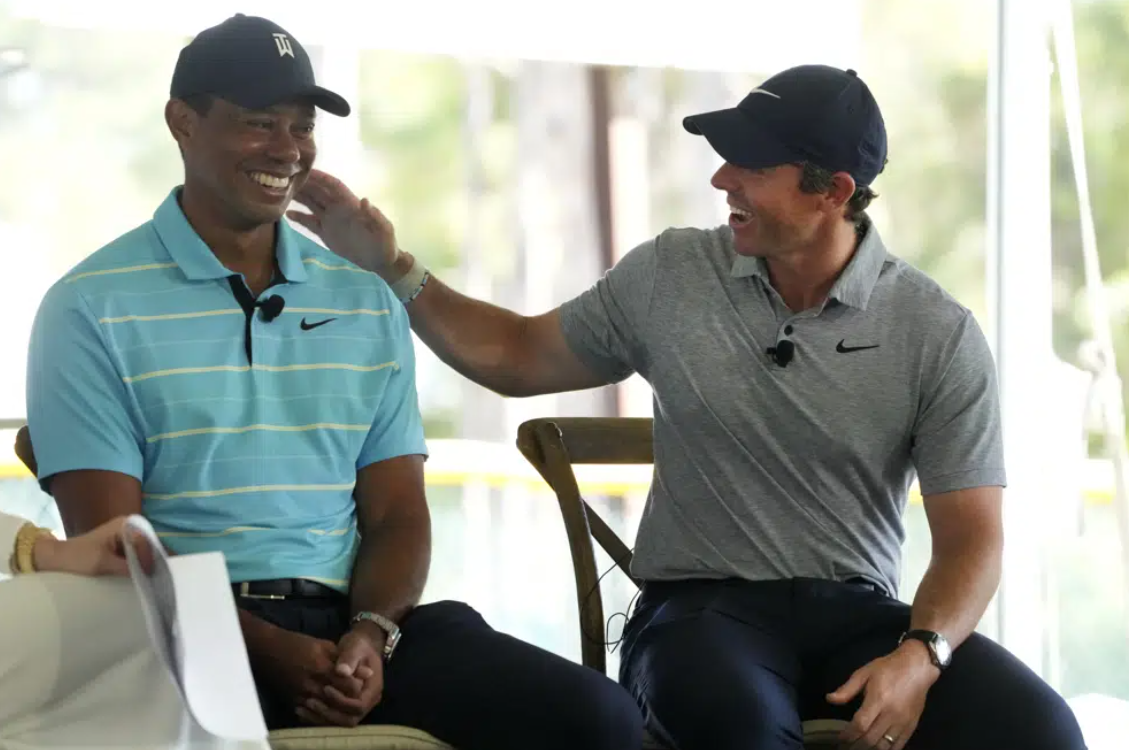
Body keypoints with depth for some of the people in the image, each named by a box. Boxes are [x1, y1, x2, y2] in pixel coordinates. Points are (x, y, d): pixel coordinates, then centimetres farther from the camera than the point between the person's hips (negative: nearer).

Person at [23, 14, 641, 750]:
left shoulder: (369, 304, 16)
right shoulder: (91, 309, 2)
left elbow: (397, 515, 13)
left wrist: (371, 634, -9)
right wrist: (271, 650, -17)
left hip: (350, 618, 4)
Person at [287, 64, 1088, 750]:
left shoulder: (939, 336, -3)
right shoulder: (669, 277, 2)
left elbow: (972, 537, -3)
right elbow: (517, 357, 16)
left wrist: (920, 655, -22)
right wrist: (392, 267, 5)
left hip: (858, 610, 1)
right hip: (703, 606, 0)